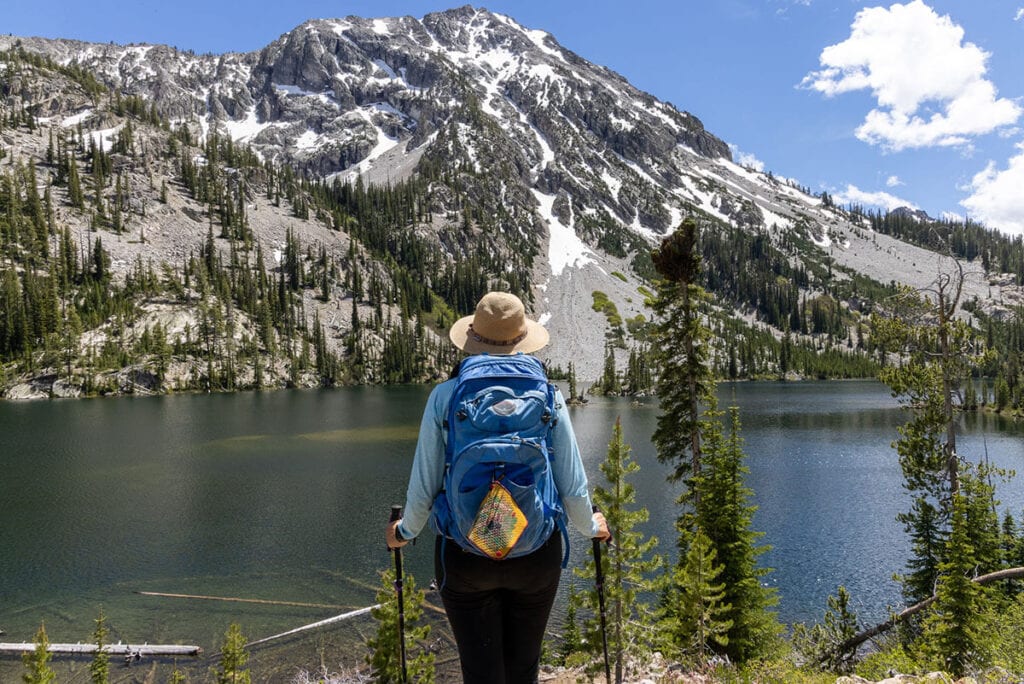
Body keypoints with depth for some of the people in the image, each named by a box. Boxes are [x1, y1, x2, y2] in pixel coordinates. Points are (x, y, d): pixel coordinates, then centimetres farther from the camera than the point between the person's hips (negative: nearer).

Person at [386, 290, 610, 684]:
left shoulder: (445, 396, -7)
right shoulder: (548, 397, -5)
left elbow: (424, 485, -2)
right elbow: (573, 487, -2)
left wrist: (406, 531, 17)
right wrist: (590, 526, 19)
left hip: (464, 554, -1)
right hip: (537, 554, 1)